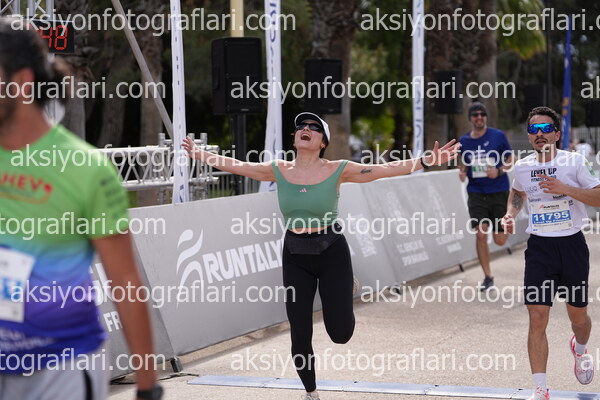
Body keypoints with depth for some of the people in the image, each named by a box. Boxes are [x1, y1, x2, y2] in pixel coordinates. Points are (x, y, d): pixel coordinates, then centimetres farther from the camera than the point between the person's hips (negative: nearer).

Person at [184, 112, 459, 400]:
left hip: (331, 251, -2)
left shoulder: (338, 170, -8)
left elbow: (385, 169, -12)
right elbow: (235, 166, 6)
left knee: (340, 333, -5)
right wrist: (199, 155, 6)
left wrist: (427, 161, -20)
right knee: (300, 336, 2)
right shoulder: (278, 170, -1)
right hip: (295, 256, 2)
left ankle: (342, 298, 33)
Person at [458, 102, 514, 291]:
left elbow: (510, 159, 4)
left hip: (499, 192, -2)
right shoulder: (464, 141, 3)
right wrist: (462, 172, -4)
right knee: (480, 235, -9)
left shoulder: (498, 136, -4)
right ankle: (488, 277, 6)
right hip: (476, 193, 2)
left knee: (500, 240, 1)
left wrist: (499, 170, -15)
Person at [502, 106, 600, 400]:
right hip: (539, 247, 1)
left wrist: (565, 188, -22)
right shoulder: (522, 167, 4)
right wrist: (511, 213, 8)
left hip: (572, 244, -1)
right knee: (537, 318, -10)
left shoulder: (575, 161, -6)